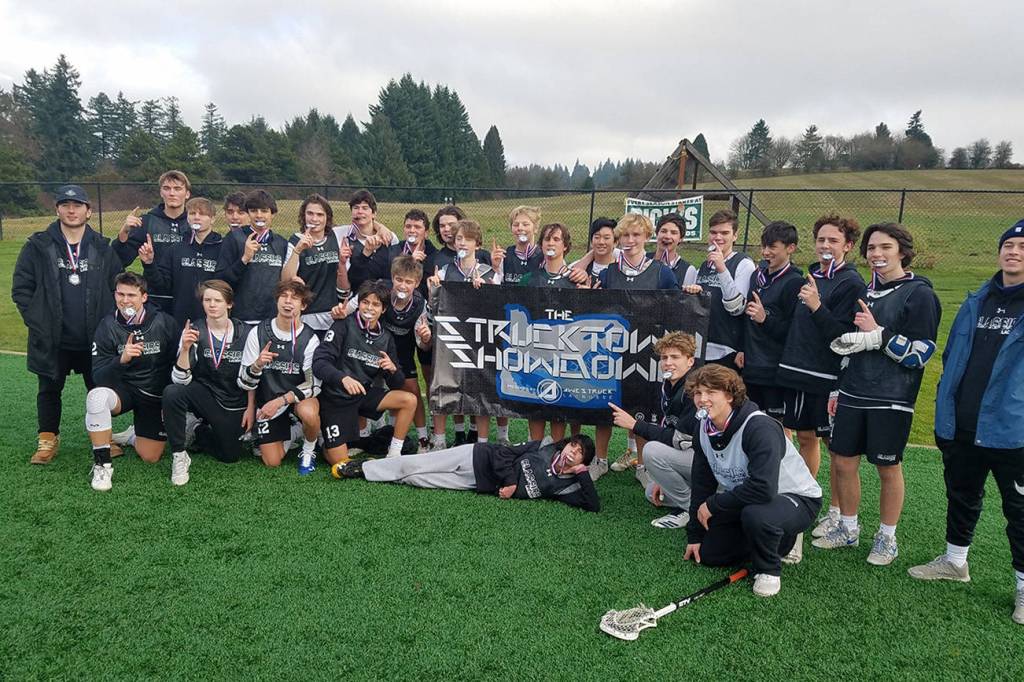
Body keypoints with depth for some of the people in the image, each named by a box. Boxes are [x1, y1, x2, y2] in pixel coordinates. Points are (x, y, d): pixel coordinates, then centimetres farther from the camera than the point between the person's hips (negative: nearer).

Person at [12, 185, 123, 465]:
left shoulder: (102, 248, 1)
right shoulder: (38, 246, -2)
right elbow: (21, 287, 0)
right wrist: (37, 321, -7)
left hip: (95, 338, 1)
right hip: (52, 340, 0)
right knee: (49, 390, 11)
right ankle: (48, 440, 27)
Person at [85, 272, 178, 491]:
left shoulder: (165, 323, -11)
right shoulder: (107, 326, -10)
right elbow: (98, 376, -15)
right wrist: (121, 360, -35)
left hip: (156, 395, 0)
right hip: (123, 390, 0)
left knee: (150, 457, -1)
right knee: (97, 396, -36)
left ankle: (133, 435, 37)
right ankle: (102, 465, -18)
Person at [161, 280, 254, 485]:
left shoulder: (243, 332, -6)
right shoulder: (193, 331, -10)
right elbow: (181, 380, -17)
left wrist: (251, 408, 0)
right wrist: (185, 348, -31)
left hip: (235, 403, 2)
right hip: (204, 394, -1)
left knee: (231, 455, -3)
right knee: (171, 393, -32)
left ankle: (201, 433, 30)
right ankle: (179, 456, -15)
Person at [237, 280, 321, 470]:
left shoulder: (309, 339, -13)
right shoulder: (258, 333, -10)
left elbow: (314, 384, -15)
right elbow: (244, 383, -8)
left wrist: (280, 401, -26)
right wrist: (257, 365, -30)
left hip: (298, 397, -1)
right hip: (267, 399, 1)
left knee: (309, 413, -36)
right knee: (272, 463, -4)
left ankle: (308, 451, -4)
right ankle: (285, 431, 29)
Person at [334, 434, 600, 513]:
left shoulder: (564, 485, -5)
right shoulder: (545, 448, -4)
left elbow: (594, 505, -13)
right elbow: (509, 452, -2)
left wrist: (581, 474, -21)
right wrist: (511, 479, -17)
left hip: (483, 484, 0)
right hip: (480, 457, 0)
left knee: (417, 480, -3)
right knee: (414, 465, -5)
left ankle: (361, 472, 13)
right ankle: (361, 468, 14)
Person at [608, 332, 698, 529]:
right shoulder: (669, 388, 6)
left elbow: (681, 439, -27)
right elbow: (668, 432, 9)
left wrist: (635, 425, -23)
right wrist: (663, 479, 6)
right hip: (691, 455, 10)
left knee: (652, 451, -26)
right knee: (652, 493, 17)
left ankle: (691, 509, -11)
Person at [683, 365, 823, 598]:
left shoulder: (760, 428, -32)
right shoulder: (704, 429, -7)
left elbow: (763, 489, -41)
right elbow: (702, 483, 2)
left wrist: (713, 504, -28)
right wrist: (694, 536, 4)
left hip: (797, 498, -8)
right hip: (744, 501, 8)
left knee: (756, 514, -40)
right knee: (707, 554, 3)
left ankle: (769, 569, -8)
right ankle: (775, 539, 21)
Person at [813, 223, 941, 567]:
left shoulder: (919, 294, -8)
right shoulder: (864, 290, 12)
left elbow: (920, 354, -12)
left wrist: (878, 333, -18)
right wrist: (838, 389, 18)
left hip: (892, 399, -6)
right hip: (853, 394, 6)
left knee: (888, 468, 7)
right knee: (843, 461, 9)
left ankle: (887, 538, 24)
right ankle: (847, 528, 27)